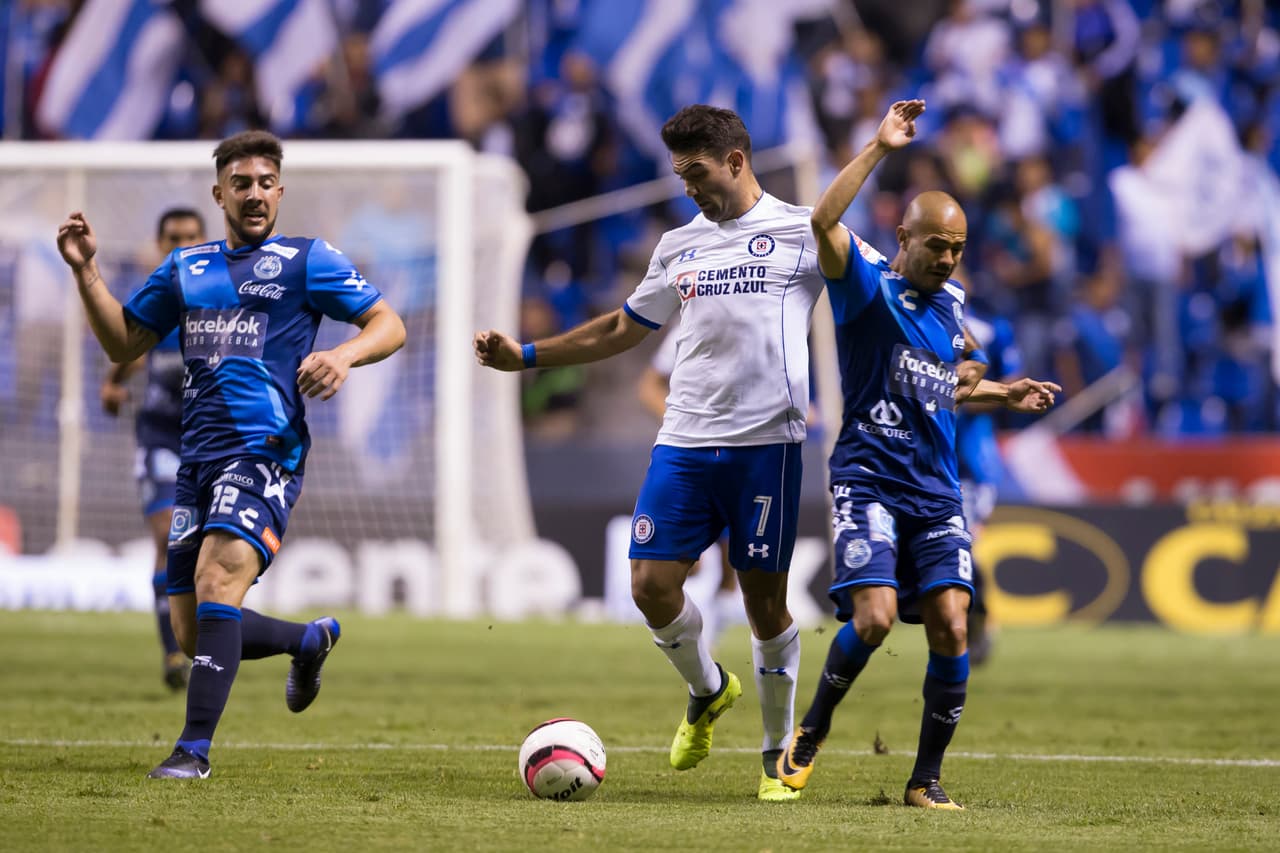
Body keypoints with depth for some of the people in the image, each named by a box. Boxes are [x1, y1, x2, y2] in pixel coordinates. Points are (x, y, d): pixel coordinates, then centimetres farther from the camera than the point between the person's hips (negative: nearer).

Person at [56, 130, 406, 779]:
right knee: (192, 634, 5)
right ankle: (312, 639, 32)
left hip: (265, 452, -6)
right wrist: (85, 270, 9)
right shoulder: (184, 268, 19)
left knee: (217, 585, -26)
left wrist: (344, 354, -18)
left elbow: (389, 325, 3)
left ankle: (194, 749, -25)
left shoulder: (306, 260, 5)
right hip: (198, 457, 6)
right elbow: (122, 343, 22)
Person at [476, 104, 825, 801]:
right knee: (652, 586, -6)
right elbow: (623, 328, 26)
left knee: (765, 599, -3)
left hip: (766, 443, -4)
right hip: (685, 442, 4)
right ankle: (707, 691, 24)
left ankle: (779, 752, 14)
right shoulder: (678, 247, 16)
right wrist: (526, 356, 22)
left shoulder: (801, 232, 1)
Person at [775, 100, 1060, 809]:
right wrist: (880, 147, -23)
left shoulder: (949, 302, 16)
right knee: (874, 617, -20)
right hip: (869, 478, -6)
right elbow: (823, 221, -23)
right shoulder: (868, 286, -4)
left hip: (936, 490, 6)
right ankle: (810, 734, 6)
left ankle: (926, 780, 2)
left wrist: (1001, 395, 18)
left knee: (950, 628, -7)